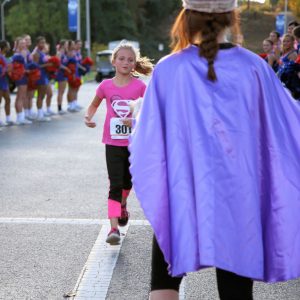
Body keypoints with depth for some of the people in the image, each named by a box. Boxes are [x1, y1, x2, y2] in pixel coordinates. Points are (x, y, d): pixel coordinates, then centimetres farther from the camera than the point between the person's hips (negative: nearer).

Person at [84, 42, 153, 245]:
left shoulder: (139, 86, -7)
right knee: (115, 184, -9)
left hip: (133, 141, 1)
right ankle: (114, 228, -13)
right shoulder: (106, 86, -3)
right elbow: (94, 105, 13)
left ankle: (123, 206, 52)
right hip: (113, 142, -1)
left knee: (127, 180, 20)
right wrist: (89, 117, -7)